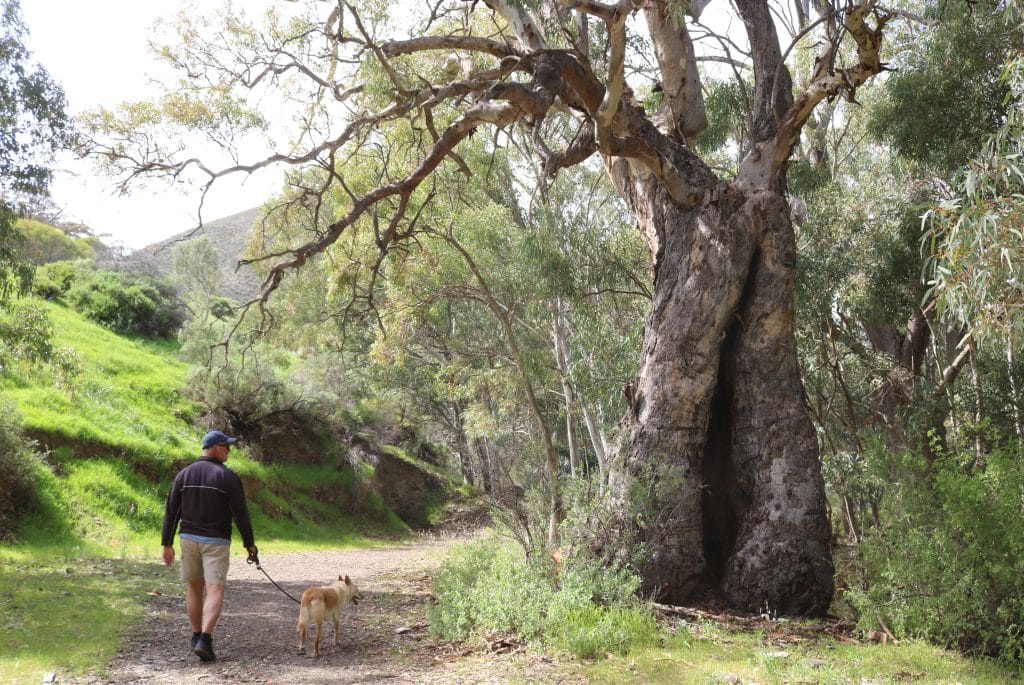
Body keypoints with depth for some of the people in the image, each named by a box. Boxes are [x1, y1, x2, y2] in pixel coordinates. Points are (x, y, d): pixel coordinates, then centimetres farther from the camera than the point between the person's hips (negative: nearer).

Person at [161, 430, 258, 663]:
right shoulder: (227, 476, -9)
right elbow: (240, 513, -8)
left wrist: (167, 543, 9)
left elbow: (171, 510, 4)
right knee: (215, 591, -6)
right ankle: (204, 641, -20)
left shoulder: (184, 474, 4)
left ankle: (196, 636, 24)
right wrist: (249, 543, 2)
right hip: (215, 541, -5)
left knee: (194, 588, 18)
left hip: (188, 538, 5)